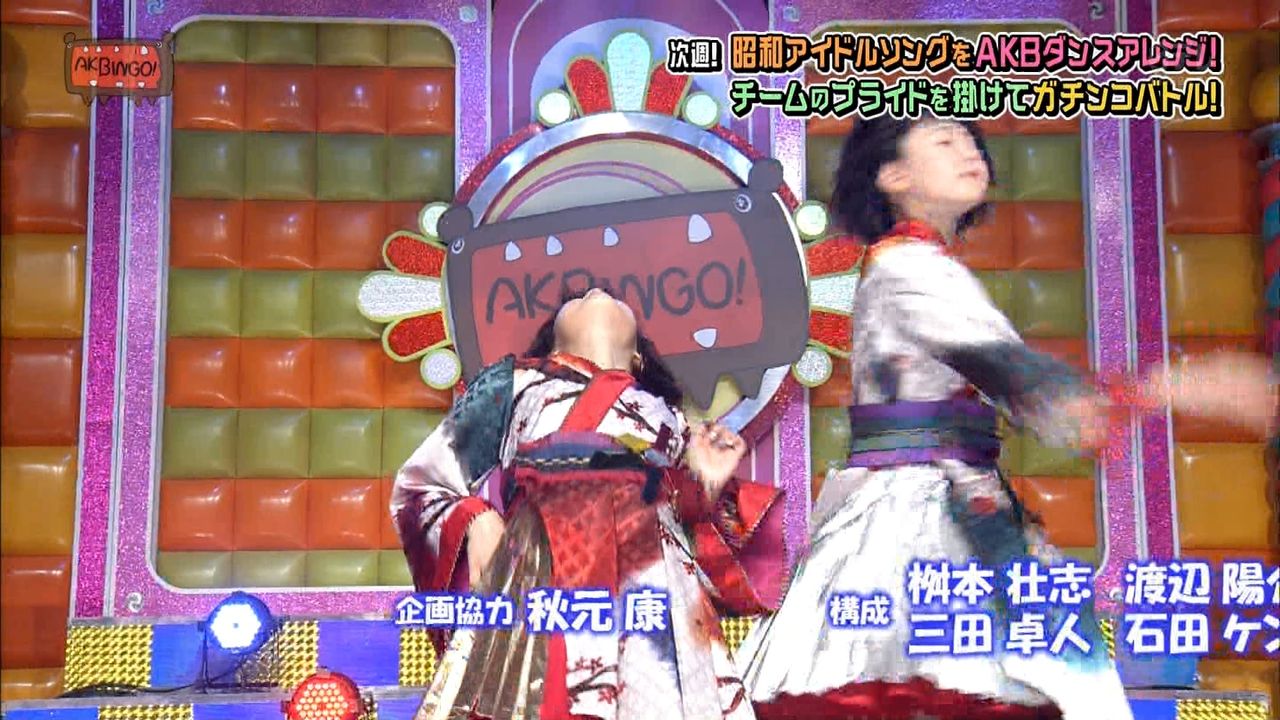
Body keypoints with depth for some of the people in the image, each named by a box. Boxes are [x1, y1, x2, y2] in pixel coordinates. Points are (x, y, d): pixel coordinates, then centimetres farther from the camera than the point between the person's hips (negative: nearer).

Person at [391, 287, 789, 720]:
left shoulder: (668, 419, 30)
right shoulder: (513, 385, 25)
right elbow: (421, 487, 21)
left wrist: (710, 487, 6)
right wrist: (473, 518, 2)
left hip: (653, 586, 2)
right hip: (538, 579, -1)